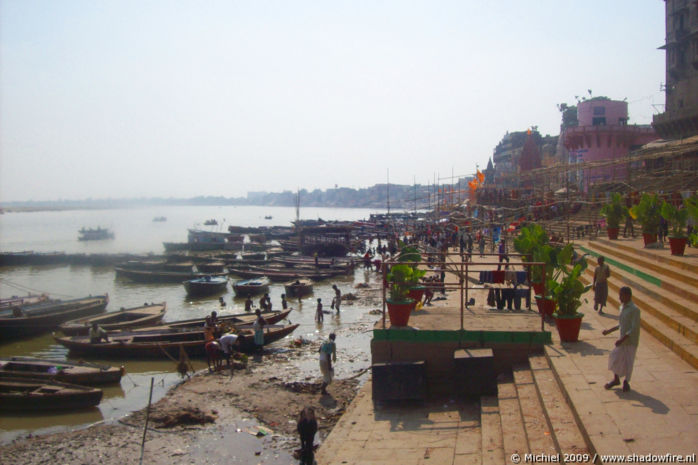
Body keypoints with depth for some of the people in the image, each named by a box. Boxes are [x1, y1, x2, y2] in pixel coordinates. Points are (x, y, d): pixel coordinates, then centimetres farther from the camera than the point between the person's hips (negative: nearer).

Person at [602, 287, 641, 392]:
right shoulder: (622, 307, 7)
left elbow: (634, 328, -21)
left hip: (631, 341, -7)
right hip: (622, 340, 7)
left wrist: (622, 339, -25)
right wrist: (609, 331, 18)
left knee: (628, 361, 4)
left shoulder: (634, 310, -19)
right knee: (615, 357, 11)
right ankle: (616, 379, 29)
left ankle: (626, 382, 22)